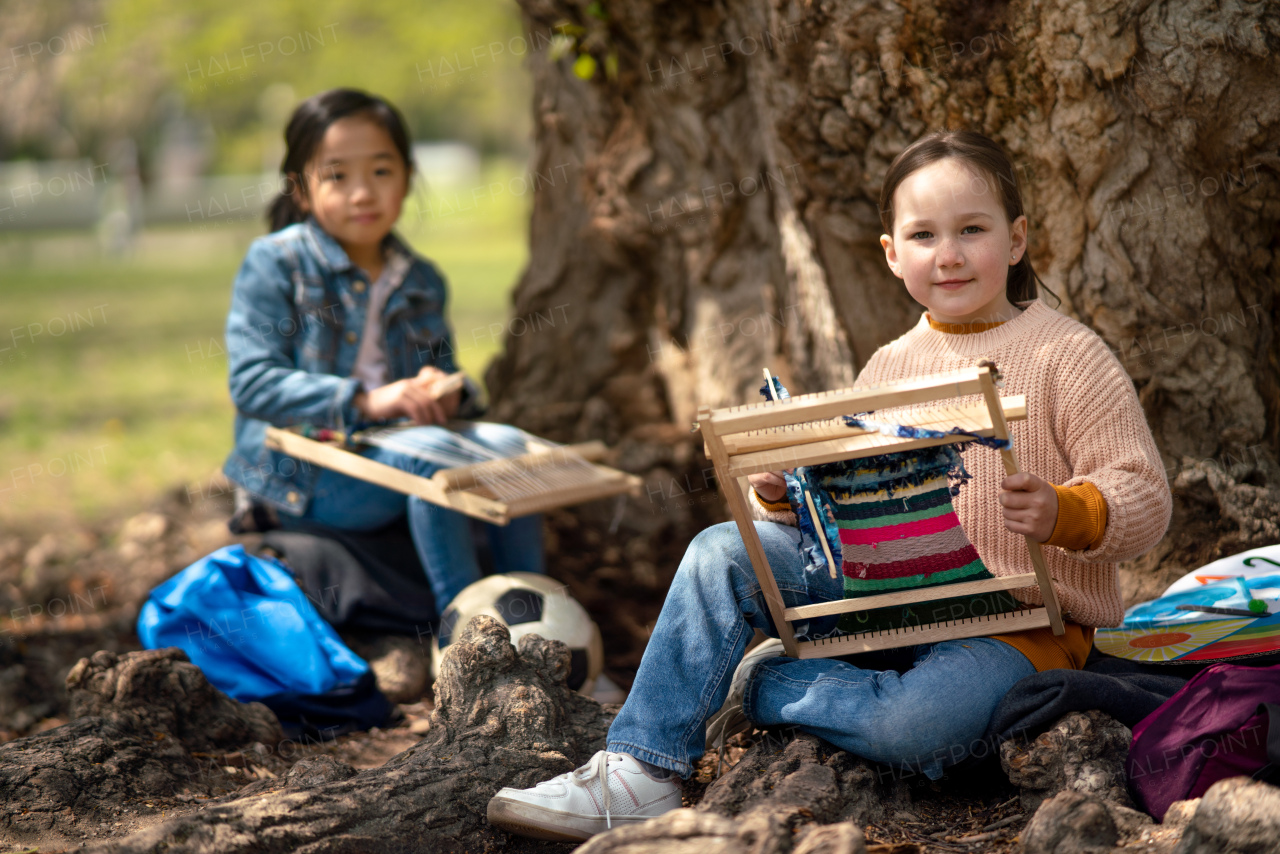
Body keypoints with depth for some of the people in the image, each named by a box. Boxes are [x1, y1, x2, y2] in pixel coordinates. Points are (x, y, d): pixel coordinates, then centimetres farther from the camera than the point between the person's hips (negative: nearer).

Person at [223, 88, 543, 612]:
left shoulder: (421, 281, 15)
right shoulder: (274, 263, -4)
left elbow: (443, 372, 20)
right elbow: (252, 383, -14)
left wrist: (448, 393, -8)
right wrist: (364, 401, -25)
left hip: (388, 447, 6)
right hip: (305, 477, -6)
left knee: (505, 443, -18)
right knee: (428, 450, -32)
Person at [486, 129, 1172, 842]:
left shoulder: (1067, 356, -5)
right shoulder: (888, 367, 12)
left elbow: (1146, 497, -10)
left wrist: (1064, 514, -32)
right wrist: (785, 494, -5)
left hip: (1025, 621, -5)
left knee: (913, 725, -37)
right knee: (724, 552, -11)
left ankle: (767, 685, -7)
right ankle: (643, 772, -10)